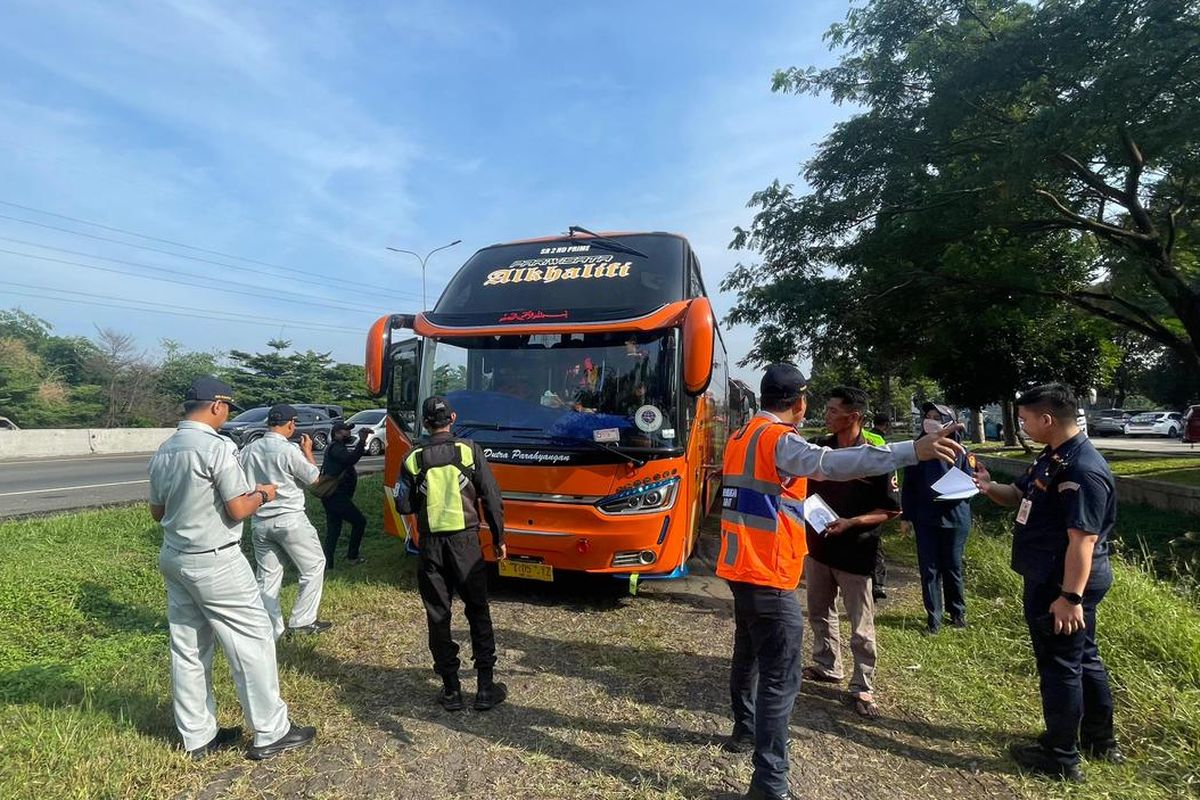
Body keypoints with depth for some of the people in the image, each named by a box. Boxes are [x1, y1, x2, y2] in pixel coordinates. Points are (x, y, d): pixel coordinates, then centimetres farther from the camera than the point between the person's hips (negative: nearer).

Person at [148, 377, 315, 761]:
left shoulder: (163, 452, 7)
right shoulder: (217, 447, -18)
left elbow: (157, 512, 15)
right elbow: (238, 510, -18)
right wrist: (262, 494, 0)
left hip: (174, 558, 9)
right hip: (215, 562, -8)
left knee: (187, 649, 15)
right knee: (252, 641, 2)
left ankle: (198, 736, 27)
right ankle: (271, 733, 11)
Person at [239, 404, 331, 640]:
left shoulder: (247, 450, 1)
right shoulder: (290, 451, -16)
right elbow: (314, 478, -4)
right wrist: (308, 451, 8)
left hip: (259, 522, 6)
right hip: (290, 520, -6)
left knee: (267, 576, 13)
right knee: (313, 567, 11)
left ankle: (272, 629, 17)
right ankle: (302, 620, 13)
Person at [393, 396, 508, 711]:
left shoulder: (413, 458, -2)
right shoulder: (469, 450, -5)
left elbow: (404, 506, 0)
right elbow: (492, 498, -5)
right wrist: (498, 538, 6)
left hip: (430, 544, 1)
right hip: (465, 540, -1)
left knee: (438, 617, 11)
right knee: (478, 612, 11)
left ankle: (451, 690, 18)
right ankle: (486, 687, 14)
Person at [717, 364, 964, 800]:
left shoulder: (742, 436, 11)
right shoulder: (778, 439, -17)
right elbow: (829, 463, -35)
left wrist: (794, 506, 29)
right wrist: (913, 451, -40)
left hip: (740, 566, 9)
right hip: (766, 573, -9)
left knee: (748, 654, 24)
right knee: (781, 676, -2)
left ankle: (745, 730, 42)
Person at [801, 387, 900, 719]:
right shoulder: (819, 447, 0)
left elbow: (892, 508, -11)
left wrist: (851, 523, -20)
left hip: (855, 552, -6)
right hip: (817, 545, 6)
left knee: (861, 626, 5)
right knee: (820, 612, 19)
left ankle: (863, 687, 20)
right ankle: (826, 666, 37)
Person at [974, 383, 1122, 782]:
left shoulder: (1083, 471, -26)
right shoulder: (1052, 458, 7)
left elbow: (1083, 540, -27)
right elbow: (1019, 496, 16)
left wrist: (1070, 597, -25)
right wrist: (989, 486, -4)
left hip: (1060, 587, -10)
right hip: (1054, 580, 10)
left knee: (1060, 666, 4)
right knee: (1084, 659, 22)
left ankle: (1061, 757, 21)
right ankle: (1100, 741, 40)